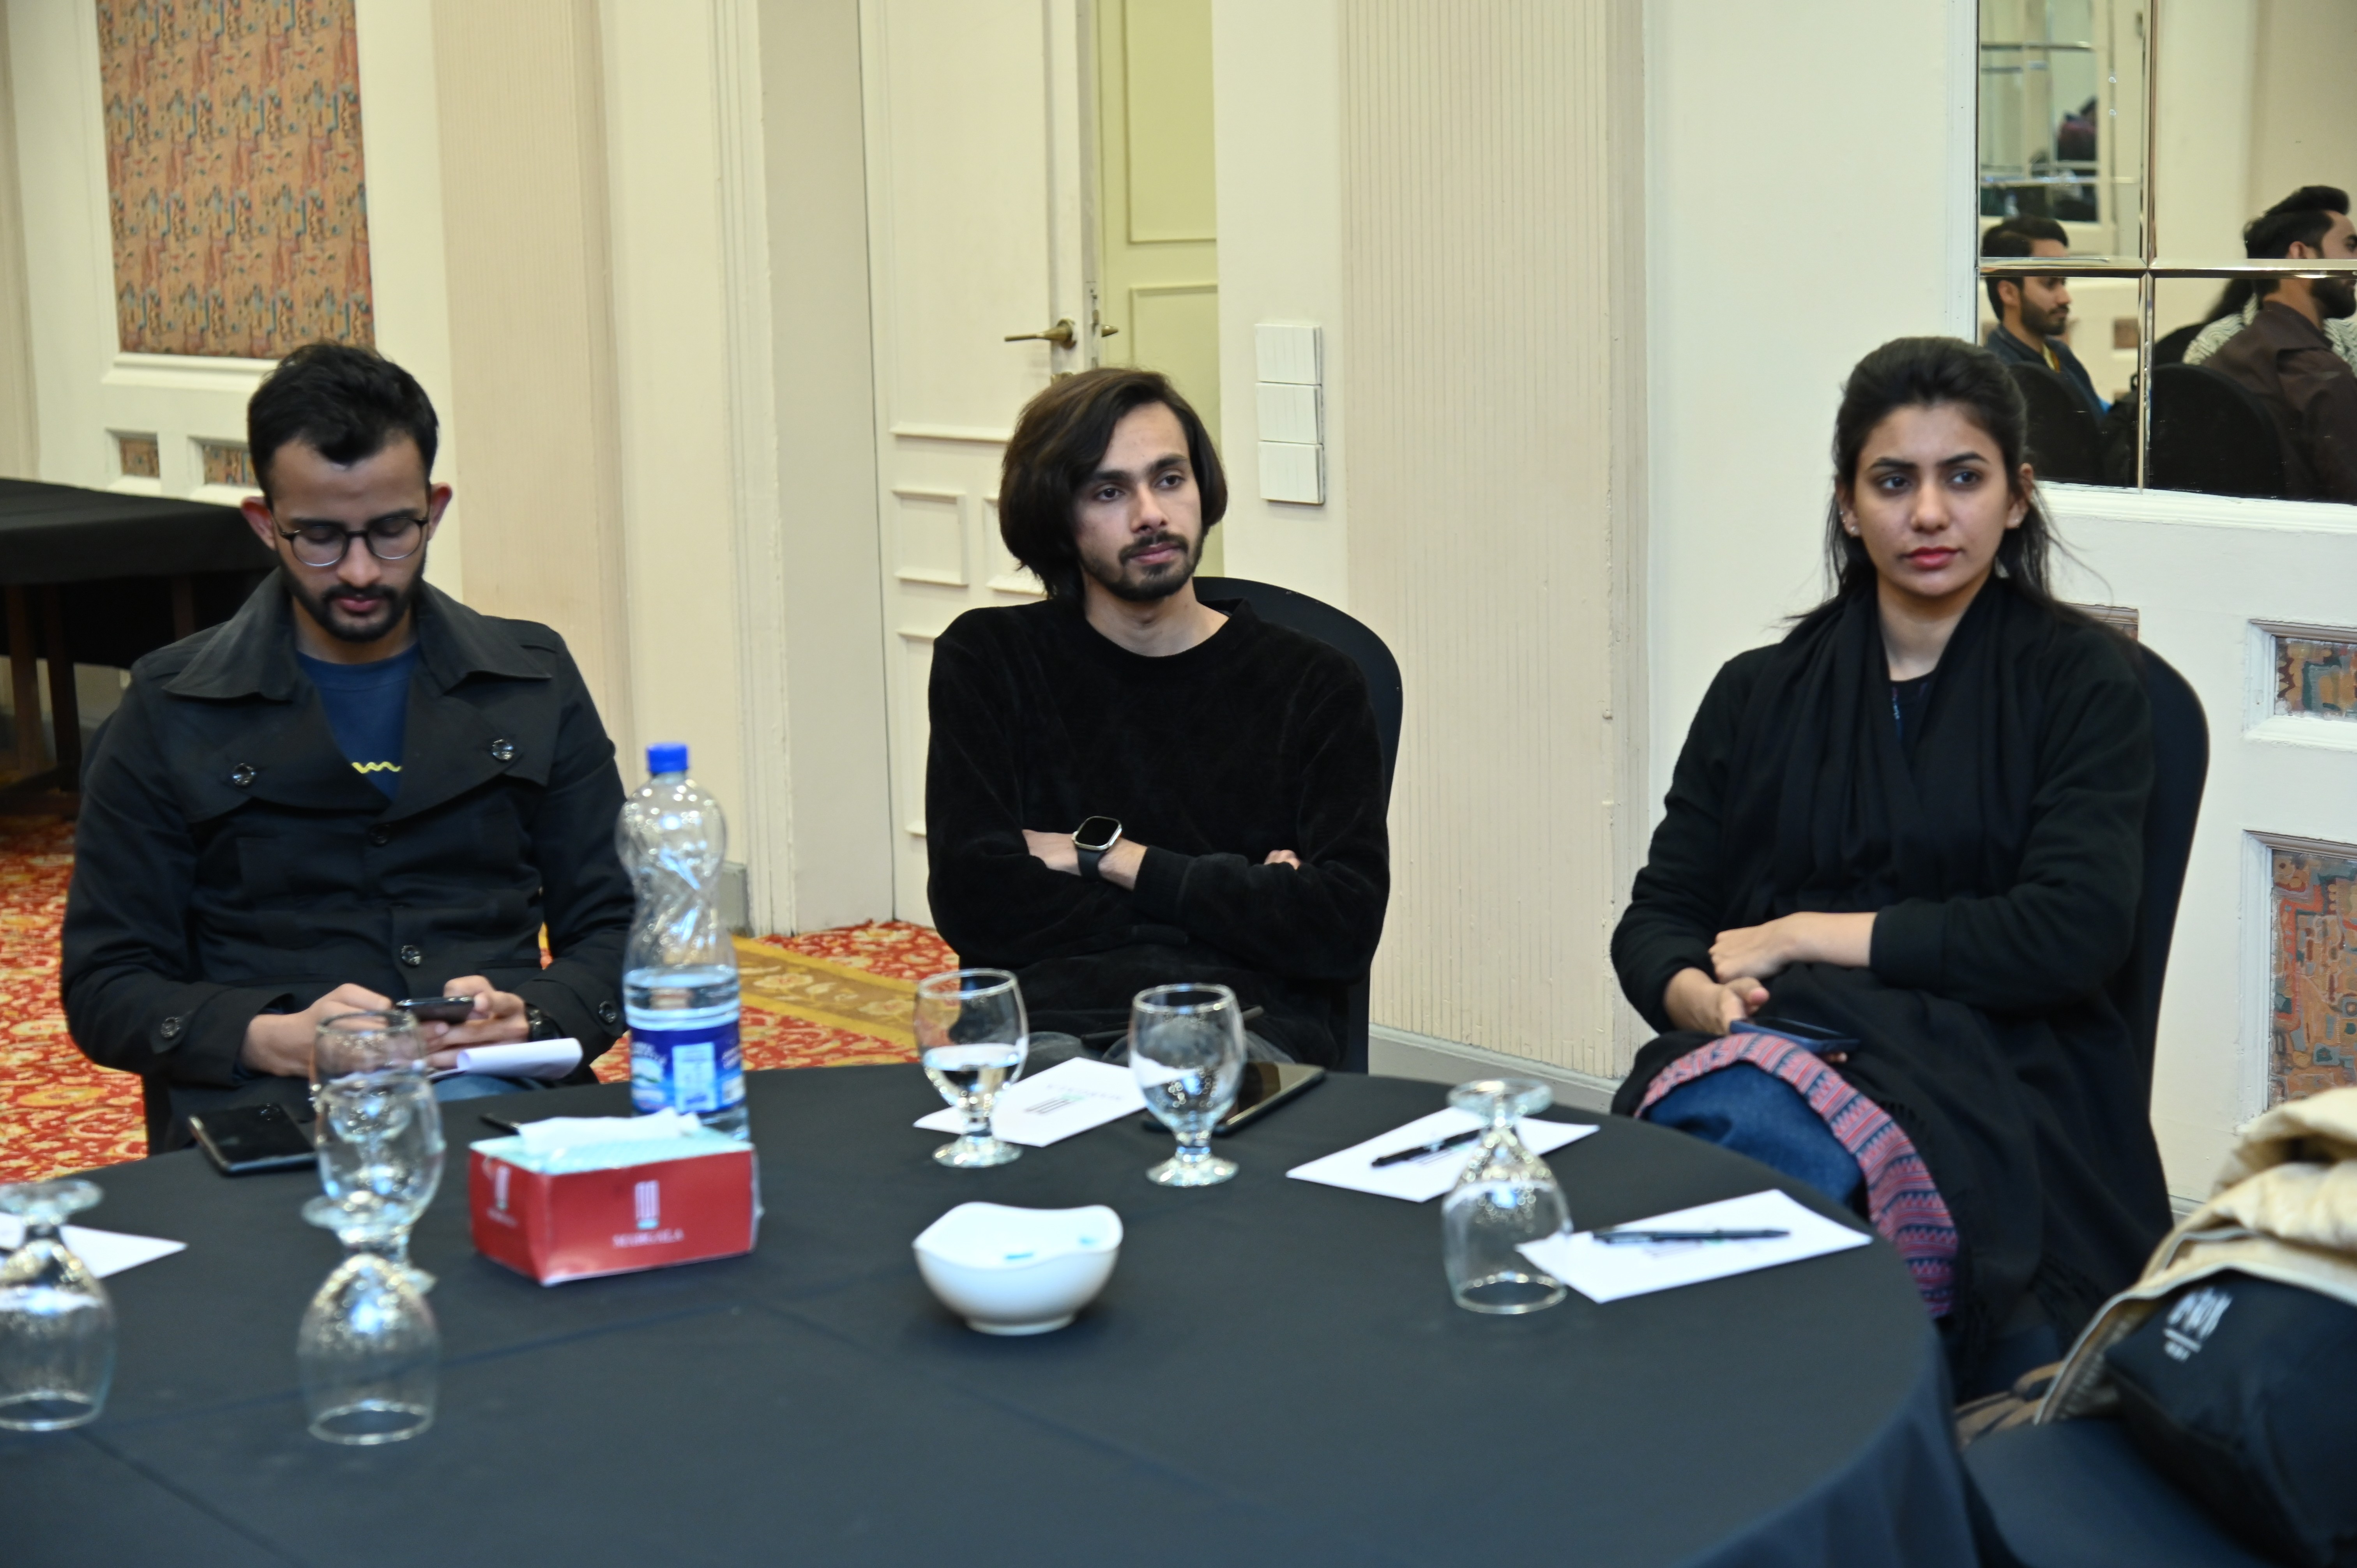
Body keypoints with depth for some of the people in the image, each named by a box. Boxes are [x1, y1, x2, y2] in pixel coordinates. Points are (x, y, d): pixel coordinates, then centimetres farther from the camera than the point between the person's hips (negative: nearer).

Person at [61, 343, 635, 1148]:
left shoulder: (533, 682, 16)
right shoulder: (172, 712, 10)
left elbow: (613, 931, 17)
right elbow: (104, 987, 8)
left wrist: (530, 1018, -7)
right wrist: (279, 1041, -12)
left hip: (498, 1088, 2)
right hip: (268, 1104, -1)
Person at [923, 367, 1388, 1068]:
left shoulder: (1314, 685, 13)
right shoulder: (988, 661, 14)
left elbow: (1344, 929, 0)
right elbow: (975, 905, 1)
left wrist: (1109, 856, 1)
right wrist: (1237, 901, 2)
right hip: (1043, 1024, 1)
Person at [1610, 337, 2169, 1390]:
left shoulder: (2081, 679, 8)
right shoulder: (1763, 694, 19)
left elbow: (2070, 933, -6)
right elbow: (1655, 921, 14)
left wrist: (1807, 935, -6)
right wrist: (1703, 997, -11)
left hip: (1991, 1076, -3)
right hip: (1772, 1042, 3)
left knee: (1738, 1126, -37)